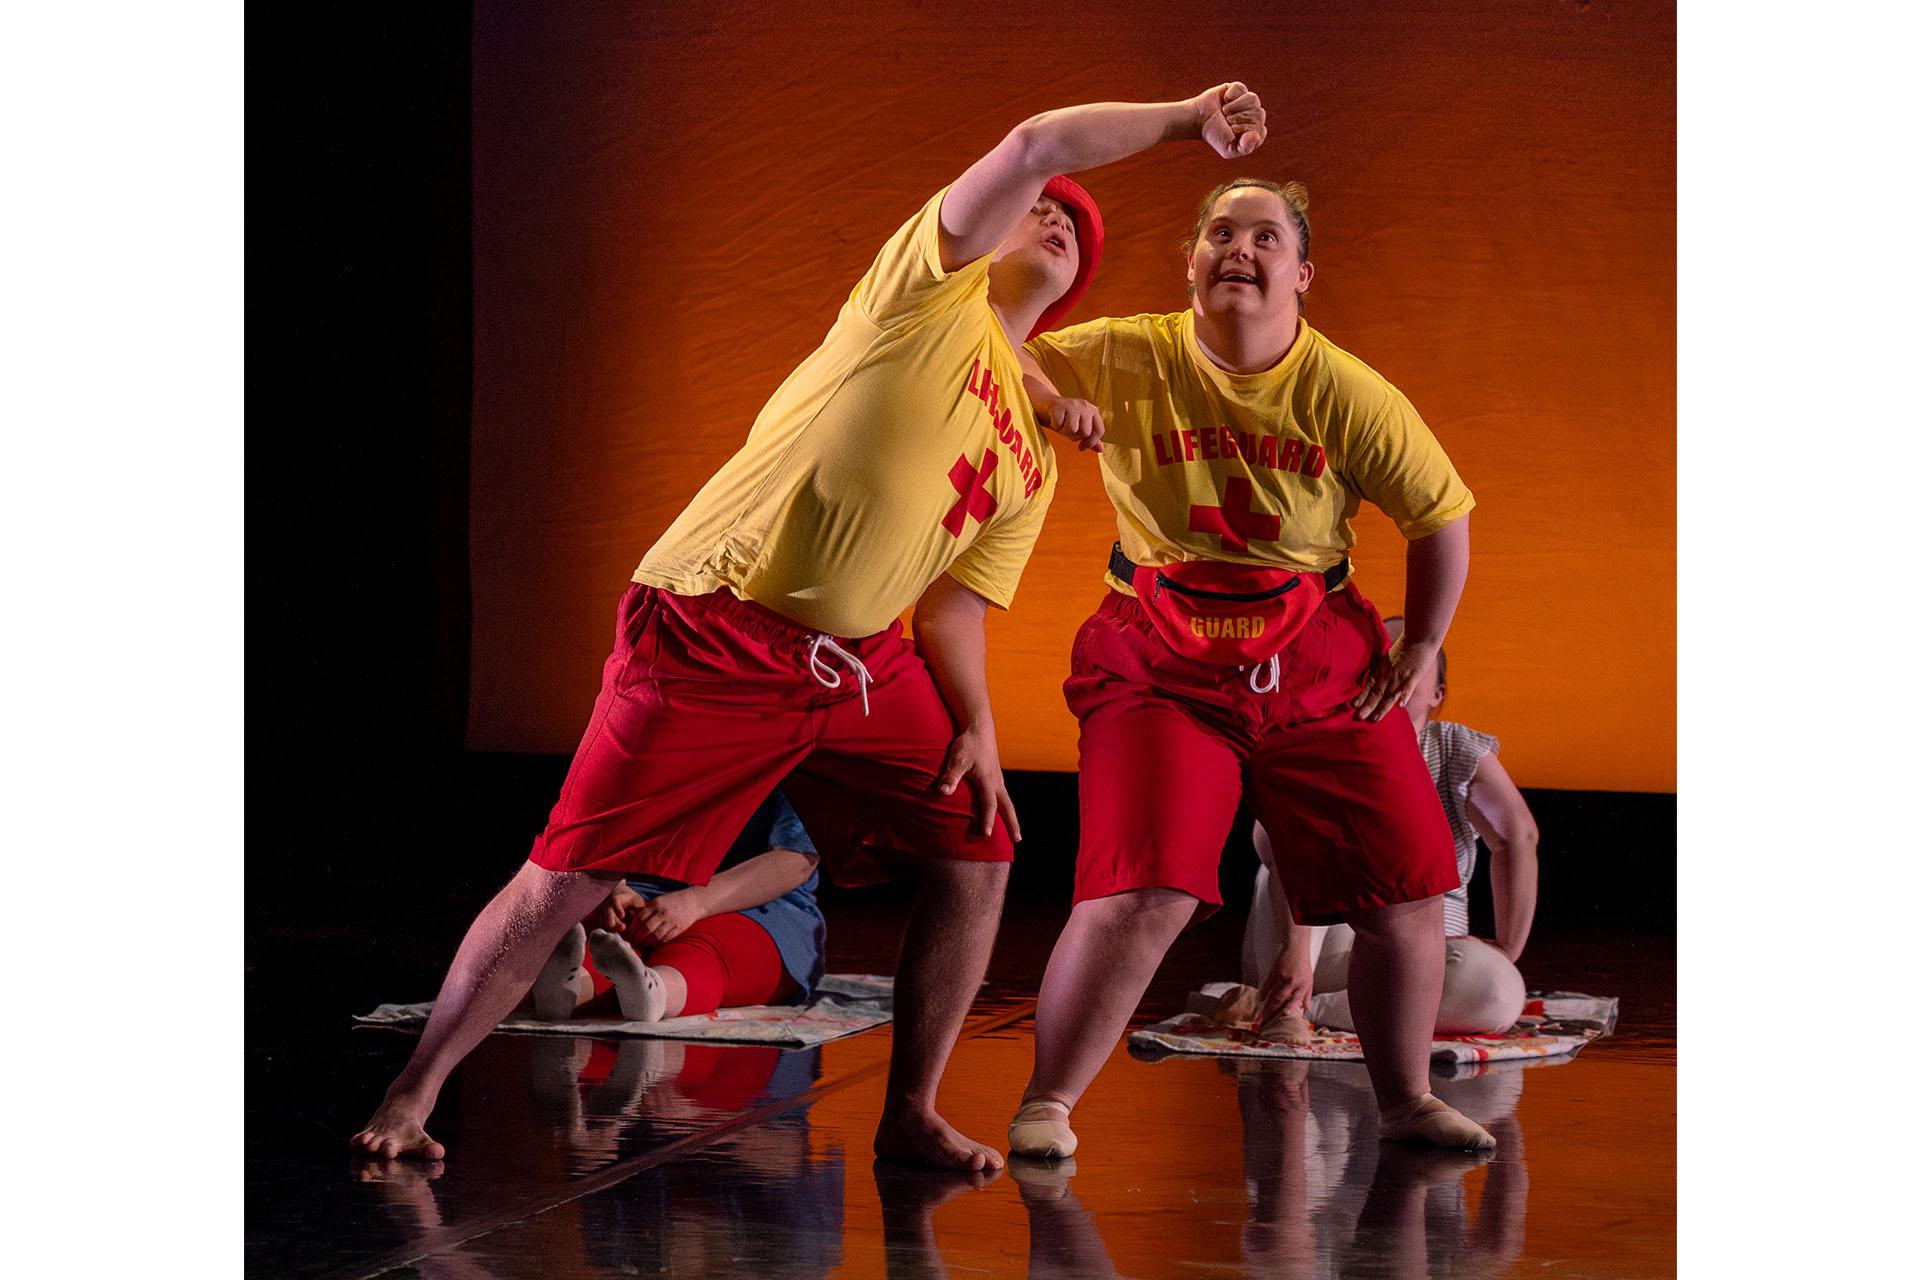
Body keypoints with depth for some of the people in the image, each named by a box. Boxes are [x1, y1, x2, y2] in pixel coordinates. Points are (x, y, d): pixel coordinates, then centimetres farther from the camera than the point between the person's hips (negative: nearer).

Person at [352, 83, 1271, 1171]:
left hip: (861, 662, 7)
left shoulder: (1032, 463, 15)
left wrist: (976, 725, -4)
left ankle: (911, 1115, 14)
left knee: (979, 852, 0)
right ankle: (413, 1096, 7)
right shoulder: (933, 287, -3)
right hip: (713, 633, -7)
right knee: (568, 881, -6)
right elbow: (1035, 146, -17)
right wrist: (1186, 120, -8)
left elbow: (954, 603, 11)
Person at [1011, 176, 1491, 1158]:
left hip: (1320, 669, 2)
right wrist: (1051, 397, -18)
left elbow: (1441, 517, 6)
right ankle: (1045, 1105, -6)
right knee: (1143, 892, -19)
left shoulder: (1346, 395, -4)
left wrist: (1418, 653, 6)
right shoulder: (1126, 358, -5)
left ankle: (1405, 1102, 23)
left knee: (1409, 893, 2)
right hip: (1163, 662, -2)